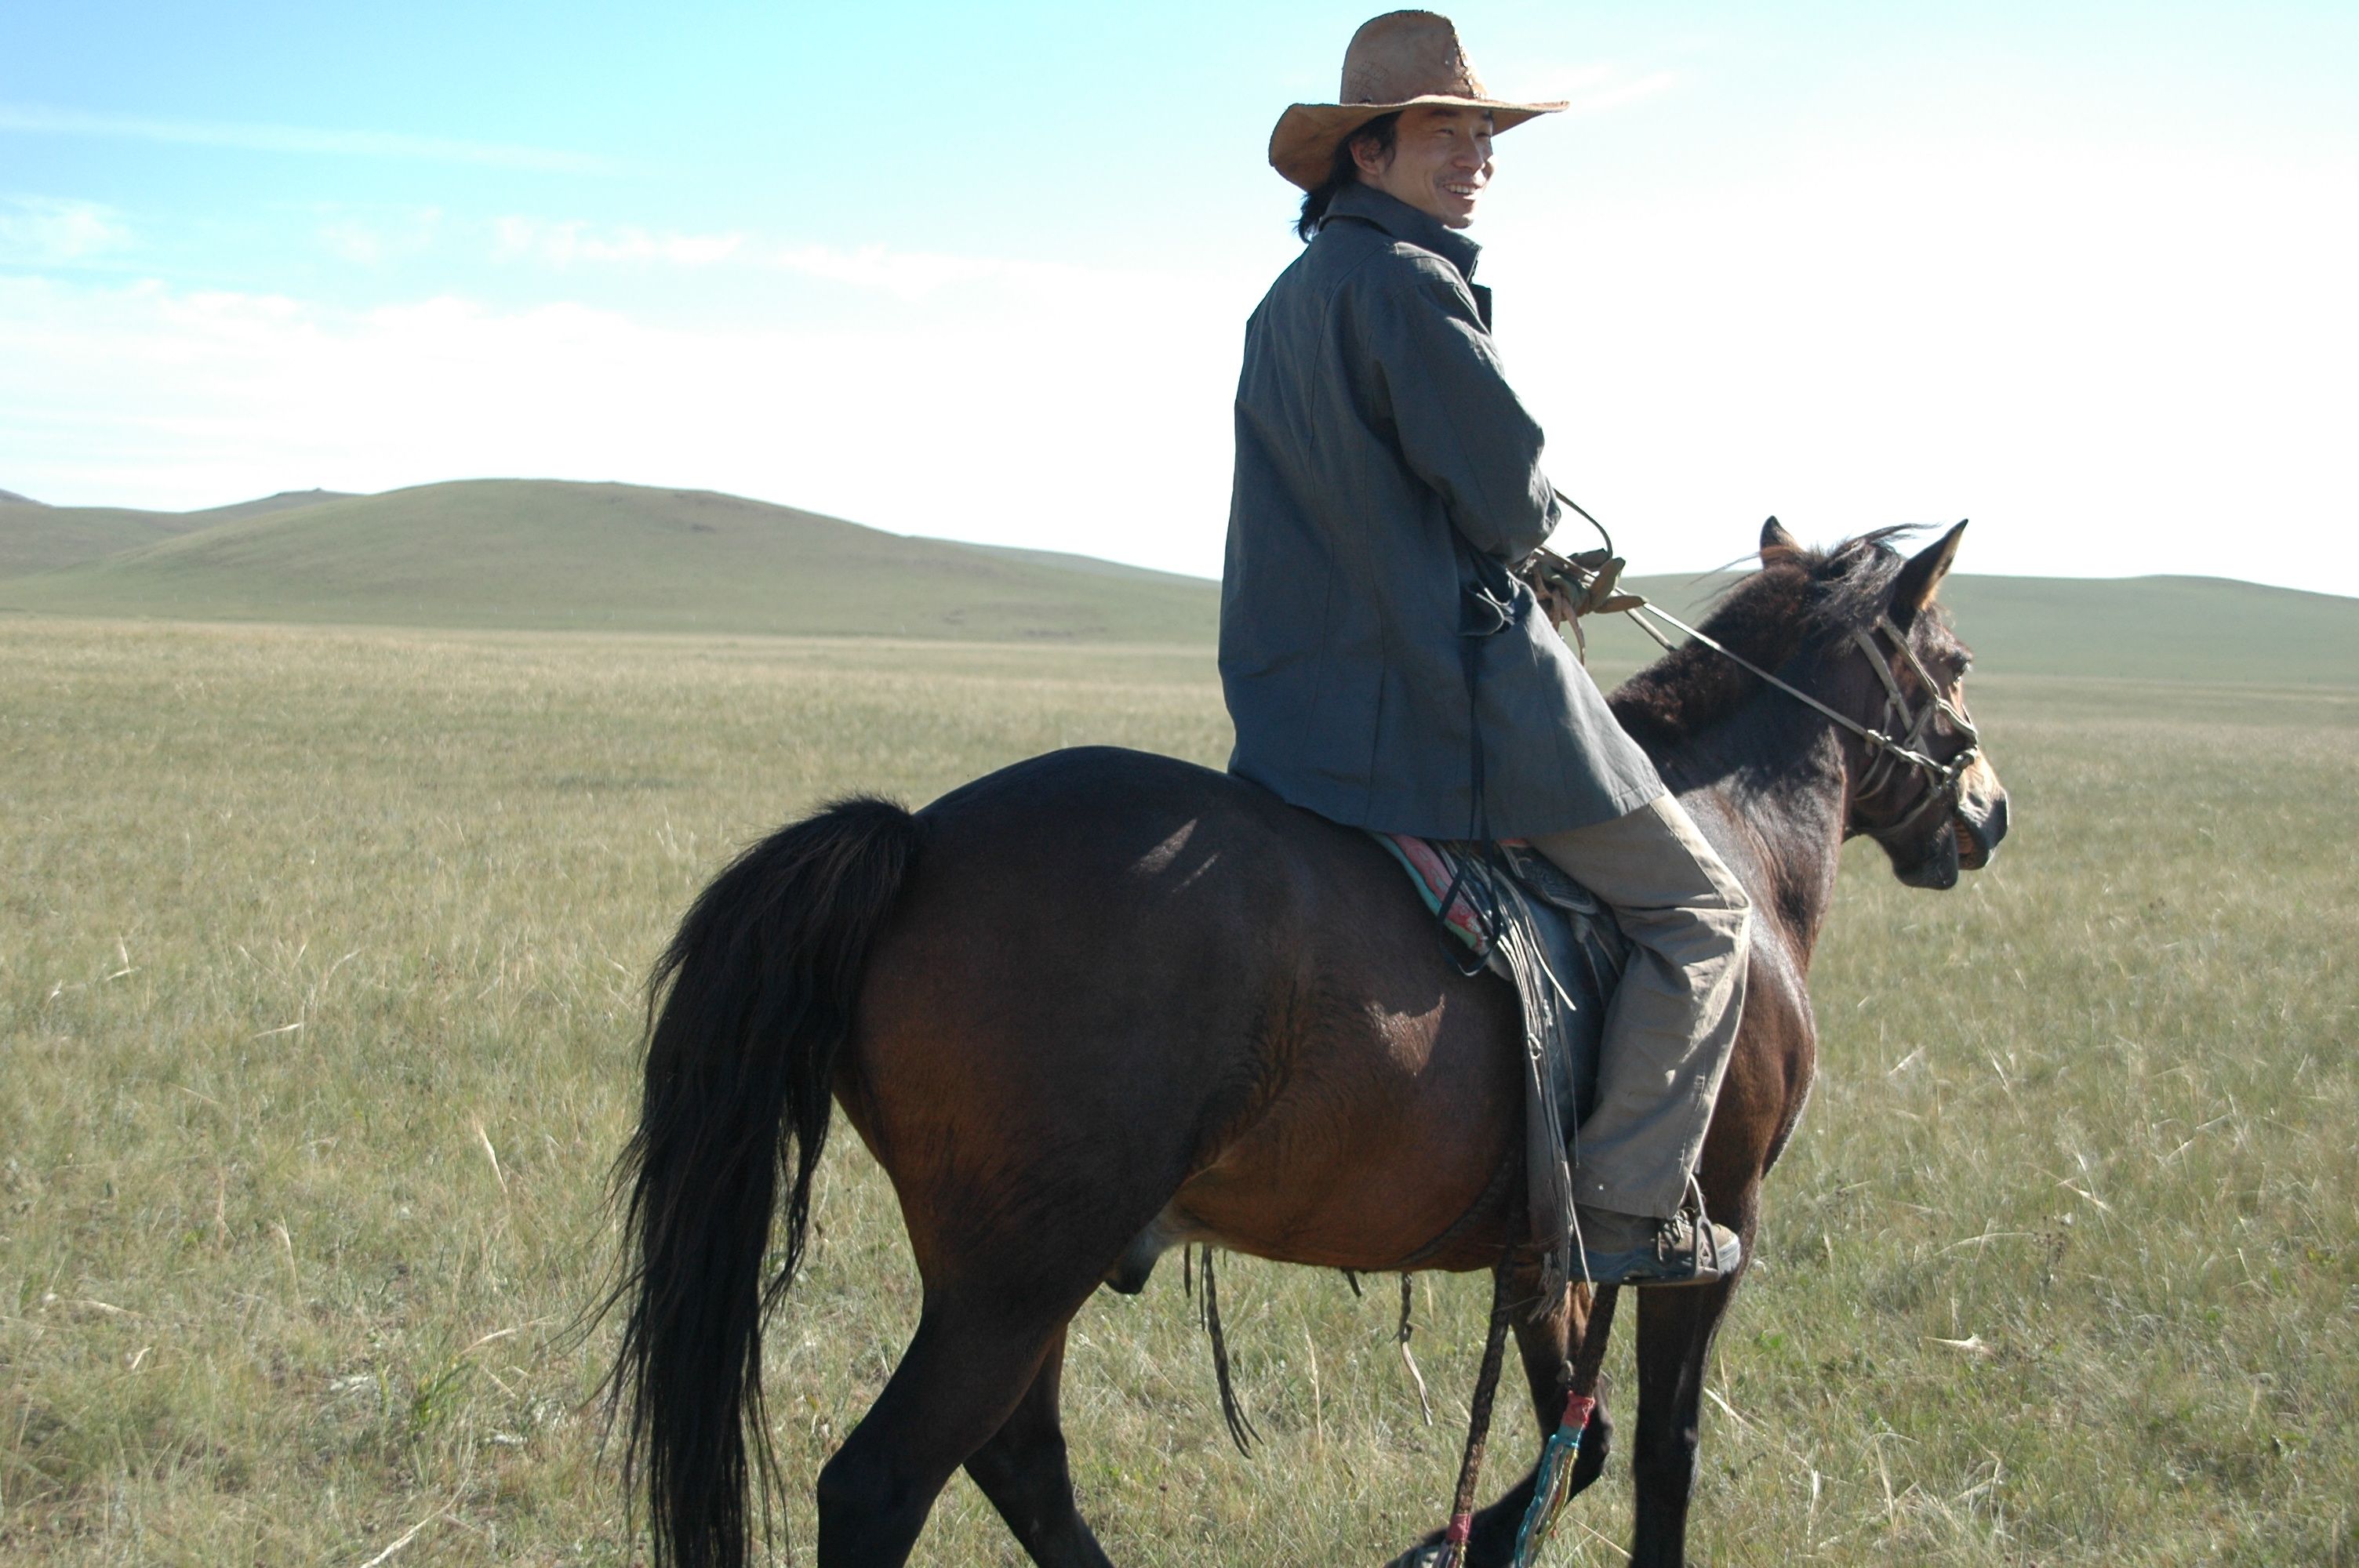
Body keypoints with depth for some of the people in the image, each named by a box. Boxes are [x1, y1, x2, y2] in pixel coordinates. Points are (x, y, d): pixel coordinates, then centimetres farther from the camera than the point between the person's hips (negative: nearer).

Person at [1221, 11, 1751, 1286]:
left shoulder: (1288, 301, 15)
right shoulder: (1409, 282, -15)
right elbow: (1507, 497, -15)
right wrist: (1542, 512, 6)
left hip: (1298, 705, 9)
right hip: (1451, 691, -9)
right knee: (1697, 907, 4)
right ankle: (1630, 1205, -5)